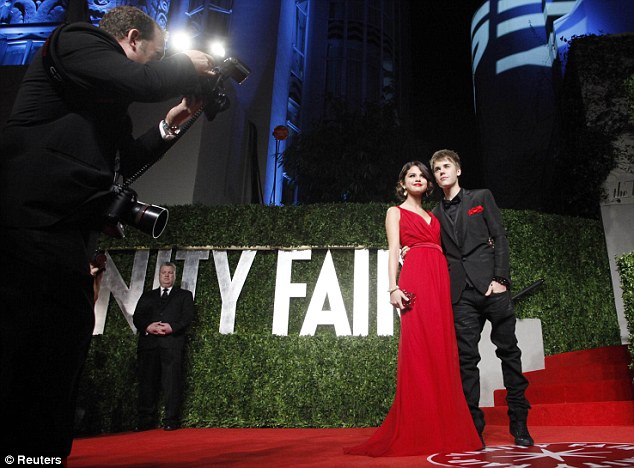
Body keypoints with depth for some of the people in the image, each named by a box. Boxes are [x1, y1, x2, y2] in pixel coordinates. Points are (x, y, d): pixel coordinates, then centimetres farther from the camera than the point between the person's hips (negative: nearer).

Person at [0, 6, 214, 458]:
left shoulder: (101, 95, 26)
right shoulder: (78, 40, 1)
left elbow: (122, 160, 27)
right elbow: (142, 82, -18)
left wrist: (170, 126, 24)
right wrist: (188, 65, 1)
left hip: (63, 234, 10)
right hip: (40, 222, -10)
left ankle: (43, 450, 21)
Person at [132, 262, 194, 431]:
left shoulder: (184, 295, 17)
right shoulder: (147, 296, 24)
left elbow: (187, 318, 3)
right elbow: (137, 317, 12)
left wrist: (171, 327, -15)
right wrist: (147, 327, -9)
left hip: (172, 343, -3)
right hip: (148, 342, 3)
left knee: (172, 382, -7)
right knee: (147, 382, 0)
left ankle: (171, 421, -3)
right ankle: (146, 421, 7)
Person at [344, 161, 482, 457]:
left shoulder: (432, 216, 27)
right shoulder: (396, 212, 13)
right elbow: (393, 250, -1)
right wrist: (393, 287, -14)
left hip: (441, 281, 5)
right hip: (415, 280, -5)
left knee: (442, 353, 0)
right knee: (418, 351, -10)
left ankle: (445, 430, 6)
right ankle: (417, 433, -4)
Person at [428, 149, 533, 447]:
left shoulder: (481, 197, 11)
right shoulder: (436, 215, 18)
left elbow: (500, 238, 3)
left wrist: (500, 278, -7)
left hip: (490, 286, -2)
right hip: (460, 292, 2)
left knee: (509, 351, 2)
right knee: (466, 358, -1)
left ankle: (519, 423, 13)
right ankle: (474, 426, 4)